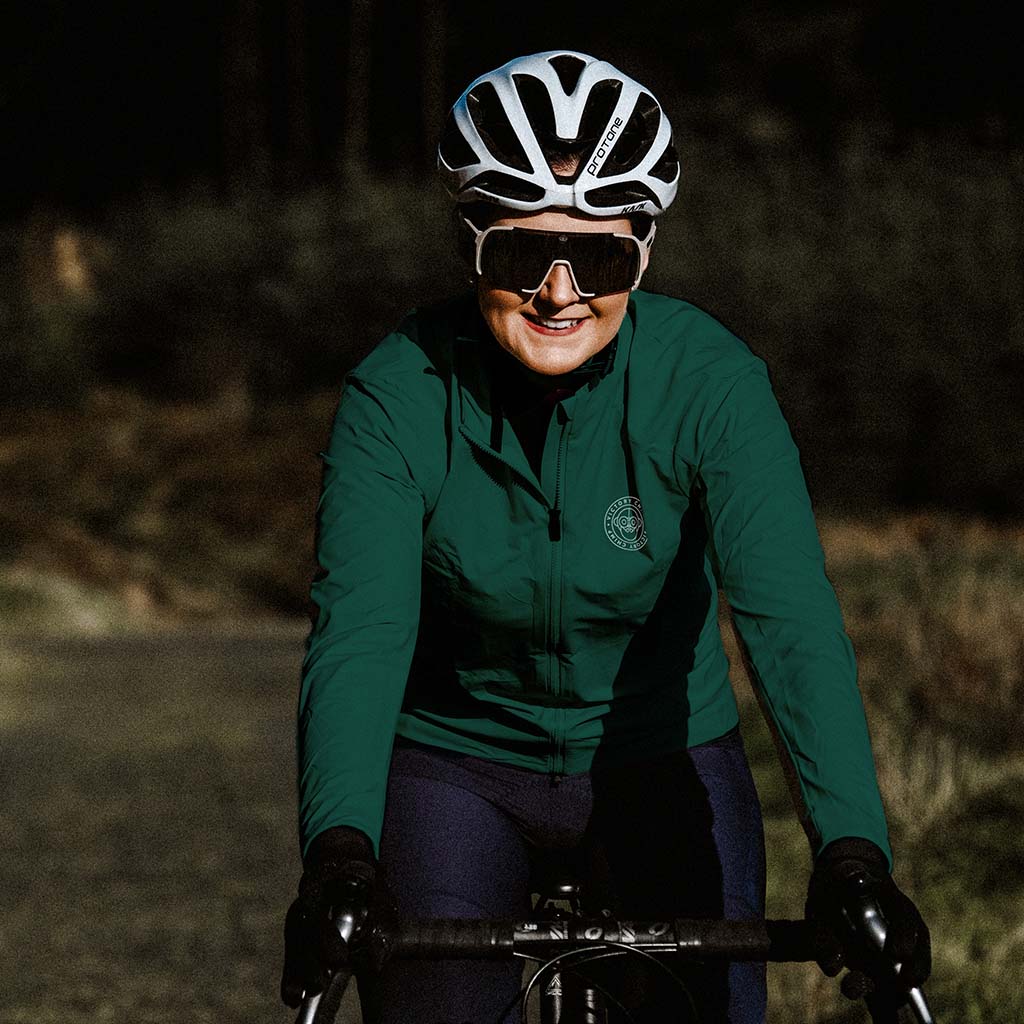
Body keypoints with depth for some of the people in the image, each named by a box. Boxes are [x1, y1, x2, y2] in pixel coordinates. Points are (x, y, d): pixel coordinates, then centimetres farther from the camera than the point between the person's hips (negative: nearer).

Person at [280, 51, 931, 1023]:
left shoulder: (709, 379, -19)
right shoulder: (398, 396, -19)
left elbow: (789, 617, -29)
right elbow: (358, 634, -29)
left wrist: (851, 850, -43)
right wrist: (338, 853, -45)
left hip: (661, 767, 0)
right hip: (455, 768, 0)